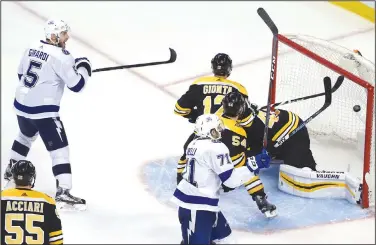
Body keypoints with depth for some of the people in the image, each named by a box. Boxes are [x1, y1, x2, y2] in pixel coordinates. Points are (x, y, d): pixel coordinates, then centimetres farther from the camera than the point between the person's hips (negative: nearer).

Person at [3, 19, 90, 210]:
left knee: (26, 135, 35)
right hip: (43, 110, -8)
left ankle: (11, 170, 51)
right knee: (59, 148, -5)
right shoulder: (60, 56, -17)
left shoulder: (32, 47, 6)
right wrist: (84, 68, 1)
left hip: (21, 104, 8)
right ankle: (63, 192, -12)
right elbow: (76, 85, -16)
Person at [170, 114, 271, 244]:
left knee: (223, 234, 20)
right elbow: (230, 179, -17)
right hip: (196, 206, -10)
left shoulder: (194, 144, 12)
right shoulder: (215, 147, -16)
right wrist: (253, 165, -12)